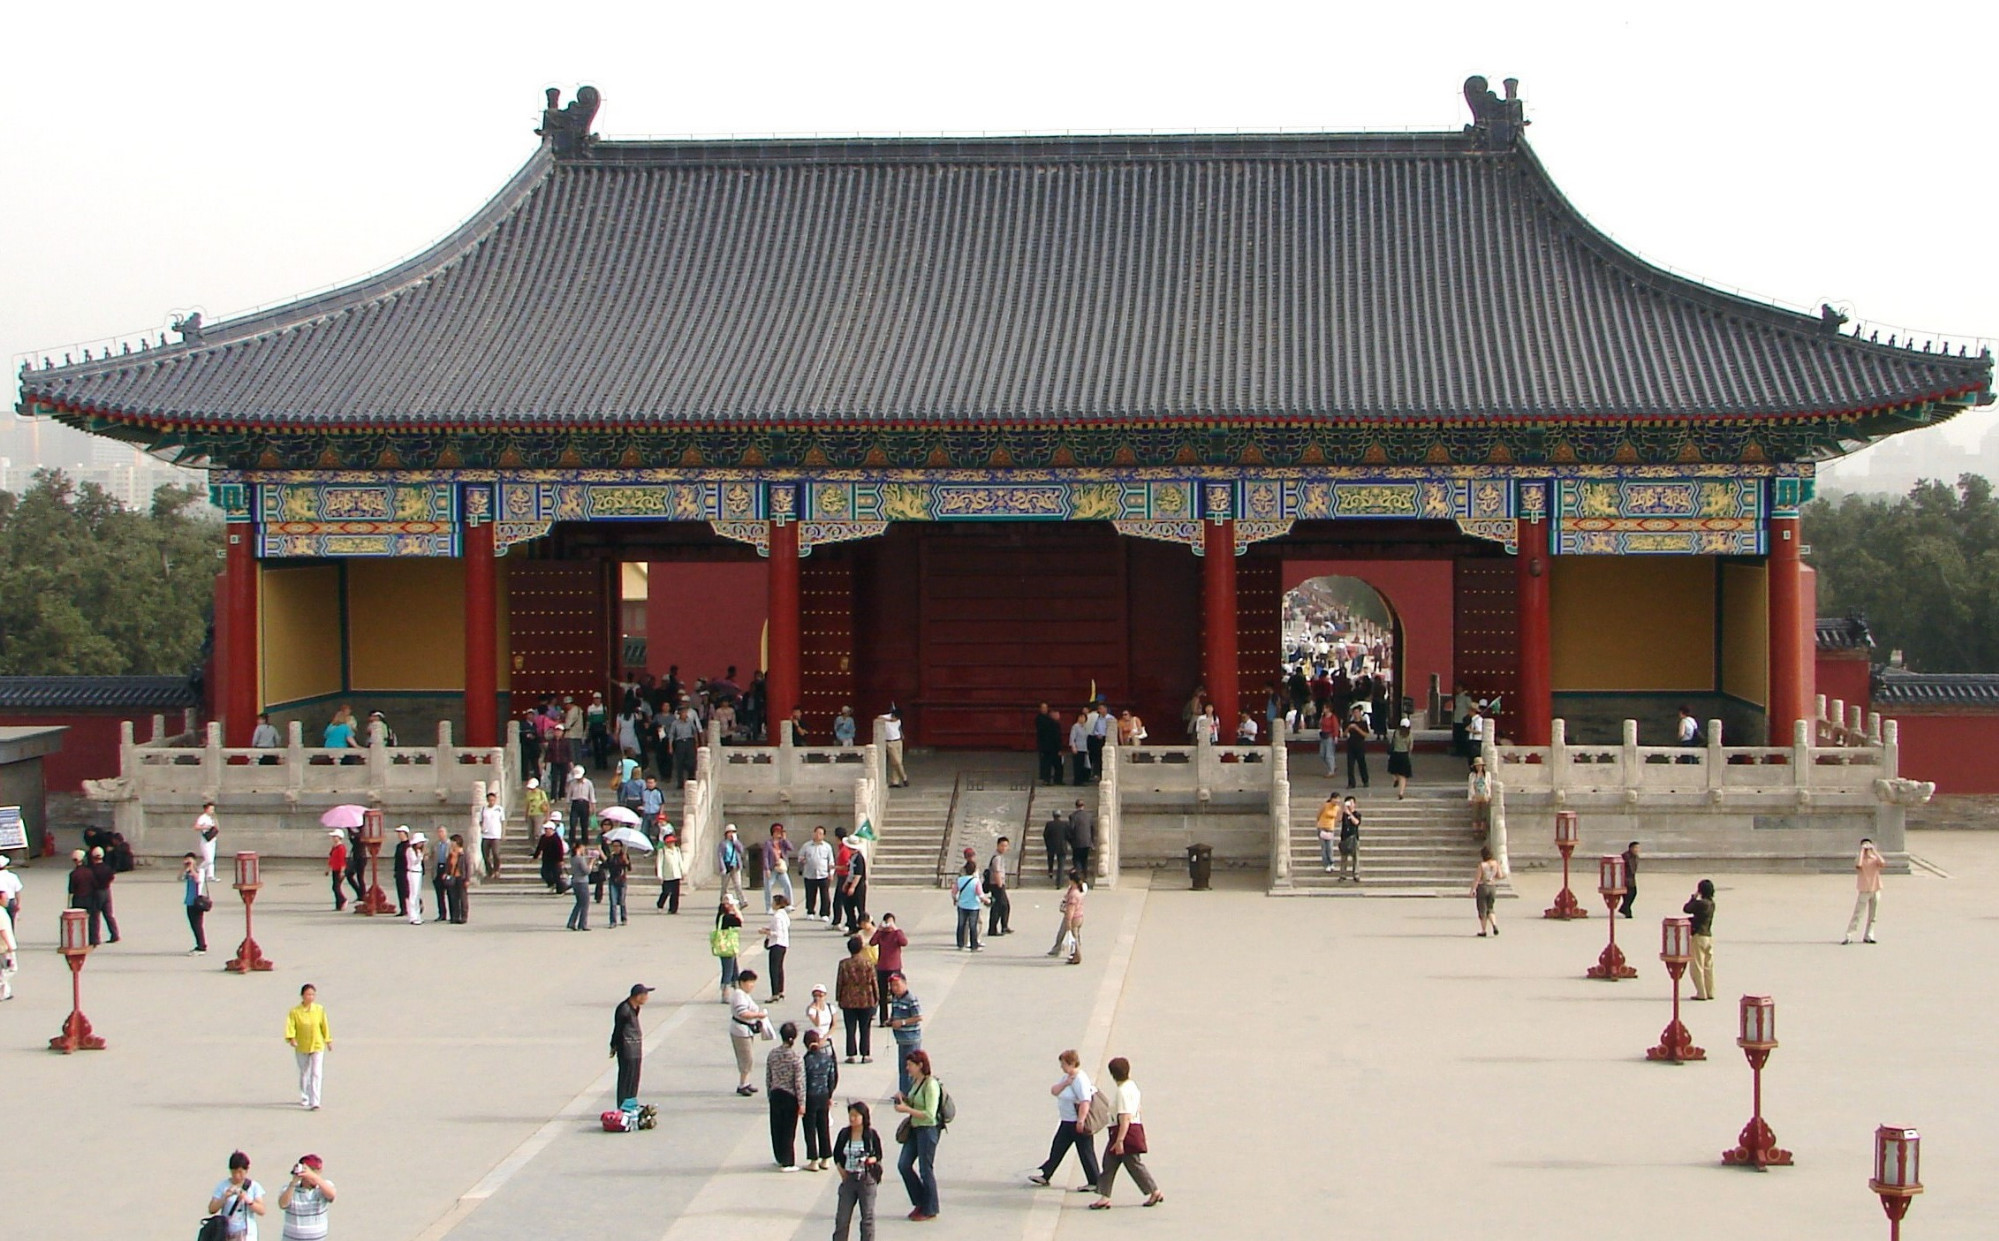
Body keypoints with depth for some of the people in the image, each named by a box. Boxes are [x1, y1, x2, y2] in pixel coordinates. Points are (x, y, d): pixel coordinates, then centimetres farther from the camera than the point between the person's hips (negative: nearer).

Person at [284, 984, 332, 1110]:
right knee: (304, 1074, 17)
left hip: (317, 1046, -1)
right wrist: (291, 1038, -31)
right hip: (301, 1047, 1)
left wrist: (328, 1041, 13)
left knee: (316, 1074, -11)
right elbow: (290, 1025, -14)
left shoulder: (319, 1009, -3)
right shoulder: (295, 1012, -7)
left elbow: (324, 1025, 6)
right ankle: (304, 1098, 37)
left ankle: (314, 1102, -14)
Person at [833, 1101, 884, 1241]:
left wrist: (870, 1160, -20)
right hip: (849, 1178, 3)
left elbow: (878, 1156, 1)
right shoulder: (844, 1134, 3)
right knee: (842, 1216, 4)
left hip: (867, 1178, -3)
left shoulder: (871, 1135, -6)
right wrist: (842, 1172, -1)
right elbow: (837, 1156, 12)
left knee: (867, 1216, 3)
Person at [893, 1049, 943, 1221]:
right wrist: (903, 1099, 1)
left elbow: (930, 1114, -24)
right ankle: (920, 1202, 23)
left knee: (925, 1170, 2)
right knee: (904, 1165, 9)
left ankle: (929, 1210, 16)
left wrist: (907, 1109, -24)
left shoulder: (930, 1085, -20)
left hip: (928, 1129, -9)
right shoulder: (915, 1081, 7)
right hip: (914, 1129, 9)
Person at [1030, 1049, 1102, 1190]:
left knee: (1085, 1152, -1)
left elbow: (1085, 1102, -28)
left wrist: (1081, 1121, -32)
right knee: (1057, 1149, 14)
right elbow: (1053, 1091, 5)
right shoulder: (1067, 1077, 10)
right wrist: (1065, 1083, -12)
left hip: (1079, 1123, -10)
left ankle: (1095, 1182, 7)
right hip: (1067, 1122, 10)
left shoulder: (1080, 1079, -20)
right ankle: (1045, 1175, 21)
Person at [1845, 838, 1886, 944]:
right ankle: (1848, 936, -6)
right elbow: (1858, 865, -26)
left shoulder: (1875, 859, 3)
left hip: (1875, 890, 3)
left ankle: (1868, 936, 17)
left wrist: (1874, 851, -13)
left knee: (1872, 915, 7)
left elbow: (1883, 864, -18)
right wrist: (1862, 851, -18)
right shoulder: (1859, 859, -3)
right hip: (1864, 891, -3)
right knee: (1857, 914, -6)